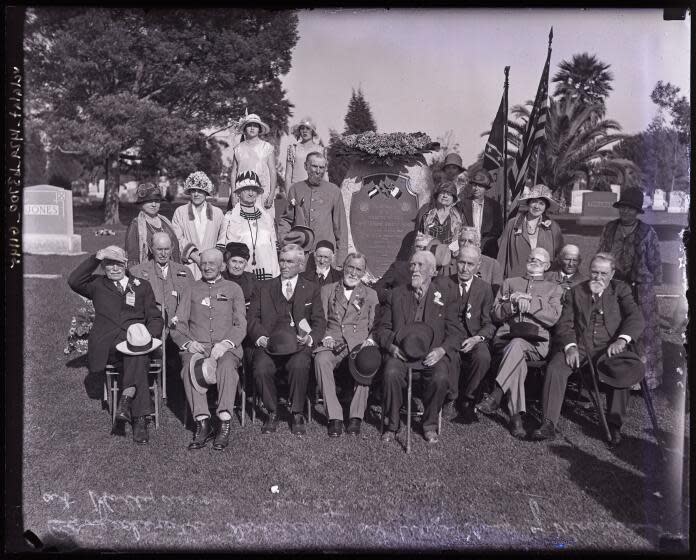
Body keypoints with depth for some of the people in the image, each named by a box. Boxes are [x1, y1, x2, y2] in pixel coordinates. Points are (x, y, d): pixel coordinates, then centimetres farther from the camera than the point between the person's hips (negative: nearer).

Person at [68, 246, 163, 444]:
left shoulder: (142, 286, 23)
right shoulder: (97, 285, 23)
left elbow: (155, 318, 14)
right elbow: (73, 281, 0)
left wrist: (149, 335, -8)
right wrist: (95, 258, -7)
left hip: (137, 343, 1)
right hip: (106, 345, -1)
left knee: (136, 358, -37)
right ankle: (139, 418, -34)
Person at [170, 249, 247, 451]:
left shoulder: (233, 289, 16)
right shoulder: (191, 290, 20)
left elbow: (241, 325, 6)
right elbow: (178, 324, 13)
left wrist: (225, 343, -13)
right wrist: (187, 343, -8)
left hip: (226, 347, -1)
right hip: (196, 346, 1)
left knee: (226, 366, -35)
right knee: (190, 366, -32)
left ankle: (224, 424, -33)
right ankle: (203, 423, -29)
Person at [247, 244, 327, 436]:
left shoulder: (311, 289, 19)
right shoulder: (264, 287, 21)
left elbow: (319, 321, 11)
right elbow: (253, 317, 11)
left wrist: (310, 338, -10)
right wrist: (261, 338, -8)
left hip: (298, 345, -1)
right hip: (268, 344, 1)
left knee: (299, 366, -33)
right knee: (261, 368, -30)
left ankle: (297, 414, -12)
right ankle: (272, 413, -5)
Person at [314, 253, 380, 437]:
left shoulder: (371, 295, 20)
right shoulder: (327, 290, 20)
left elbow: (374, 327, 13)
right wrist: (326, 337, -7)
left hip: (359, 343, 0)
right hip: (332, 342, 1)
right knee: (321, 359, -33)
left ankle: (356, 417, -22)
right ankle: (334, 417, -27)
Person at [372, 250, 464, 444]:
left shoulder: (446, 295, 11)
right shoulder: (396, 294, 15)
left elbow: (456, 332, 7)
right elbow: (382, 328, 14)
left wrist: (442, 350, -12)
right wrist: (391, 346, -6)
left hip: (432, 353, -1)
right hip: (400, 351, 1)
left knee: (441, 378, -30)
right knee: (391, 374, -30)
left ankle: (430, 425, -3)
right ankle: (391, 425, -7)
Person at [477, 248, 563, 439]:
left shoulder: (553, 289, 23)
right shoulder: (510, 283, 28)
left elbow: (553, 318, 5)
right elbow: (496, 313, 15)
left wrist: (529, 304, -5)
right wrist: (515, 304, -3)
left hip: (535, 342, -1)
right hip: (506, 338, 1)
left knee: (517, 345, -38)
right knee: (518, 358, -35)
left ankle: (496, 396, -42)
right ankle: (516, 416, -39)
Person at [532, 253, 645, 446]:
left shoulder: (620, 290, 11)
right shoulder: (576, 291, 15)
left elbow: (636, 318, -5)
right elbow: (564, 323, 7)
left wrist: (622, 340, -25)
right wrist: (570, 347, -13)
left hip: (609, 347, -1)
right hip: (579, 345, 1)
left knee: (631, 369, -30)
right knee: (555, 368, -25)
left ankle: (614, 425, -15)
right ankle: (549, 425, -22)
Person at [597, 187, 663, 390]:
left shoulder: (647, 233, -3)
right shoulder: (609, 229, 6)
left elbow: (655, 263, 2)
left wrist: (653, 285, 0)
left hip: (640, 289, -2)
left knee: (642, 334, 3)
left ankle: (645, 380, 13)